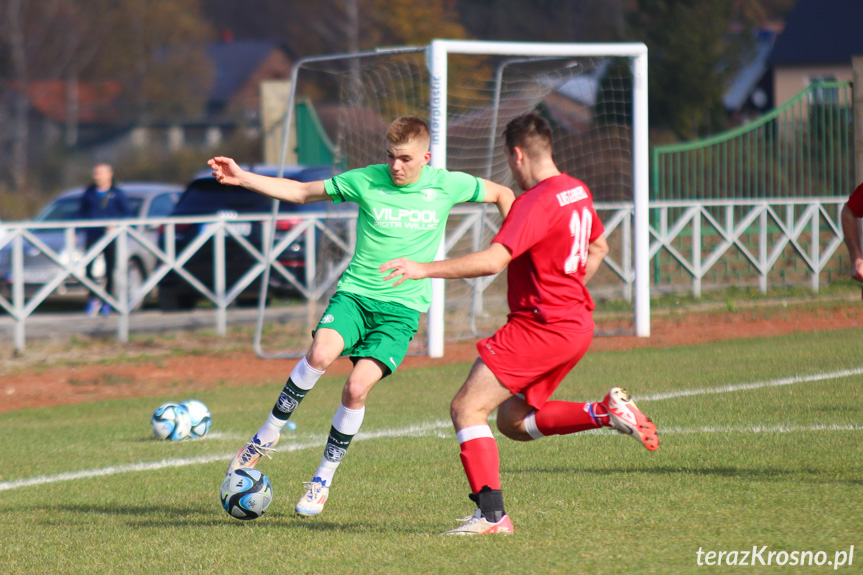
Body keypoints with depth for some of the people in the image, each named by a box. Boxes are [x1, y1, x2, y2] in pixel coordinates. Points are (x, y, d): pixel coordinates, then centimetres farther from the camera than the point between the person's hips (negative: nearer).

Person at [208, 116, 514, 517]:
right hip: (355, 292, 0)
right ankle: (267, 436, -9)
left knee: (358, 387, -18)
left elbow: (502, 194, 16)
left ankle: (324, 478, 2)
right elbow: (300, 192, 6)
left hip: (402, 307, 0)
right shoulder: (366, 181, -1)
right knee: (321, 353, -29)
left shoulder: (446, 185, 0)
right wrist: (242, 178, -3)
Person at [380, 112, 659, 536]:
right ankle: (607, 412, 8)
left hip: (541, 327, -10)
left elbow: (492, 261, -28)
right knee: (513, 421, 19)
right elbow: (598, 248, 28)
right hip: (576, 322, 10)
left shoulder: (535, 203, -18)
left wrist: (424, 269, -26)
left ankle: (491, 514, -14)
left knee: (467, 408, -9)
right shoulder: (577, 191, 12)